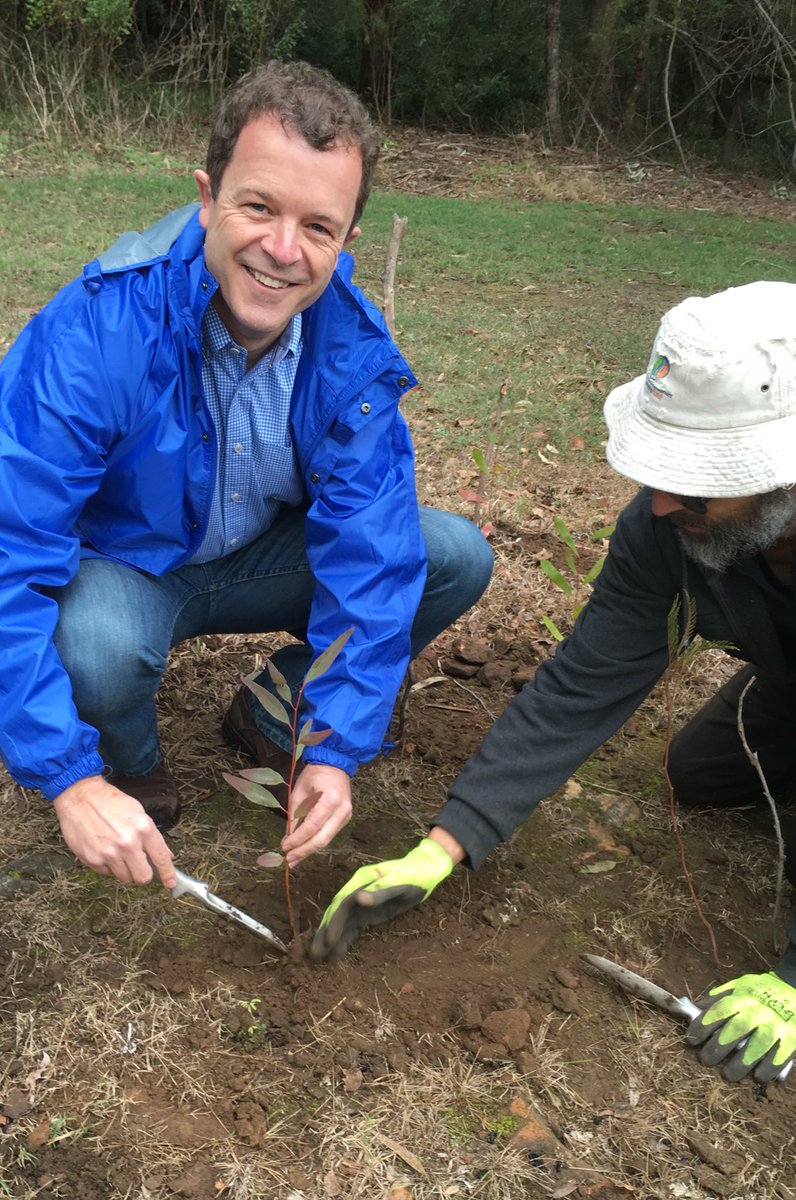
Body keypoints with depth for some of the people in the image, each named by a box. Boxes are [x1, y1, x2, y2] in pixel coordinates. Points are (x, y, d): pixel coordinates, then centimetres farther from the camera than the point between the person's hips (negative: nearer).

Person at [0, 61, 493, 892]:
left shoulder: (351, 341, -19)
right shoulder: (95, 331, -32)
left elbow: (371, 547, -19)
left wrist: (337, 751, -23)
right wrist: (70, 782, -36)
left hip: (261, 559, 4)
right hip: (122, 569, -3)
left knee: (461, 556, -13)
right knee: (93, 641, -38)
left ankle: (273, 715, 9)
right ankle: (131, 764, 1)